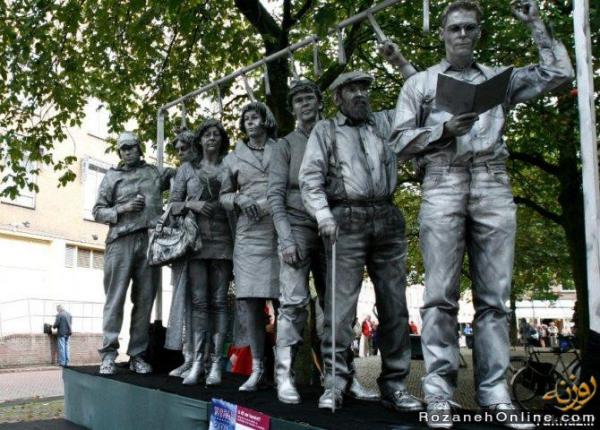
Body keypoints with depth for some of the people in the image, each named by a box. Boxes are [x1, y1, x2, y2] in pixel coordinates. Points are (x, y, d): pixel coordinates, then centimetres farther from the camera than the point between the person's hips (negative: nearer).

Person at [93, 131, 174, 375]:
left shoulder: (154, 172, 17)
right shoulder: (112, 176, 13)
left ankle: (137, 355, 7)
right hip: (121, 241, -2)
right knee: (116, 297, -5)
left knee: (144, 300, 2)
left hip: (150, 241, 2)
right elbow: (98, 211, 9)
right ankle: (108, 354, -4)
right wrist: (122, 209, -6)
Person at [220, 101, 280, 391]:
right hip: (249, 232, 2)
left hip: (281, 230, -2)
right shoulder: (233, 158, 18)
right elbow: (224, 195, 21)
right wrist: (239, 199, -1)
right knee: (249, 299, -4)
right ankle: (257, 368, 4)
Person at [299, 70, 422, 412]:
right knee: (341, 304, -7)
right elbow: (310, 177, 2)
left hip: (388, 220, 3)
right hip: (347, 221, -3)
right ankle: (335, 381, -1)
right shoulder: (325, 130, 12)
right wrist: (323, 214, -13)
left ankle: (395, 384, 8)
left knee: (395, 305, 2)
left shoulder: (385, 122, 20)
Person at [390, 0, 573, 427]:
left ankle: (494, 391, 3)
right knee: (441, 294, -8)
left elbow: (559, 72, 14)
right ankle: (439, 391, -5)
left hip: (493, 186, 2)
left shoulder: (500, 78, 21)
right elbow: (401, 143, 10)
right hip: (443, 184, -2)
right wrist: (444, 129, -6)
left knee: (494, 295, -1)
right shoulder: (420, 83, 17)